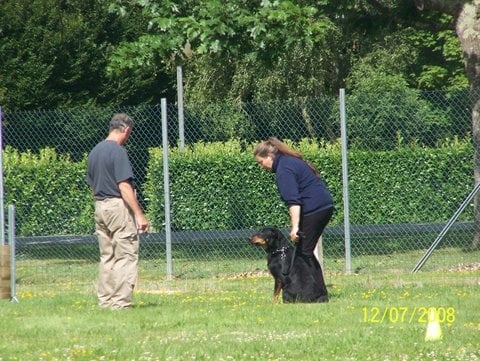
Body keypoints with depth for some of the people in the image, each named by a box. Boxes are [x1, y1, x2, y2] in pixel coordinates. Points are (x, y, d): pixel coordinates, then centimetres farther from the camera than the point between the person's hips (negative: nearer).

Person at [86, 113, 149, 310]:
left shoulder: (95, 152, 12)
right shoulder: (118, 152, -14)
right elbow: (124, 186, -18)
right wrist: (140, 215, -17)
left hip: (100, 207, 8)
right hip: (118, 206, -8)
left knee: (106, 257, 13)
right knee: (126, 257, -5)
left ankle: (105, 301, 14)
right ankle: (120, 302, -9)